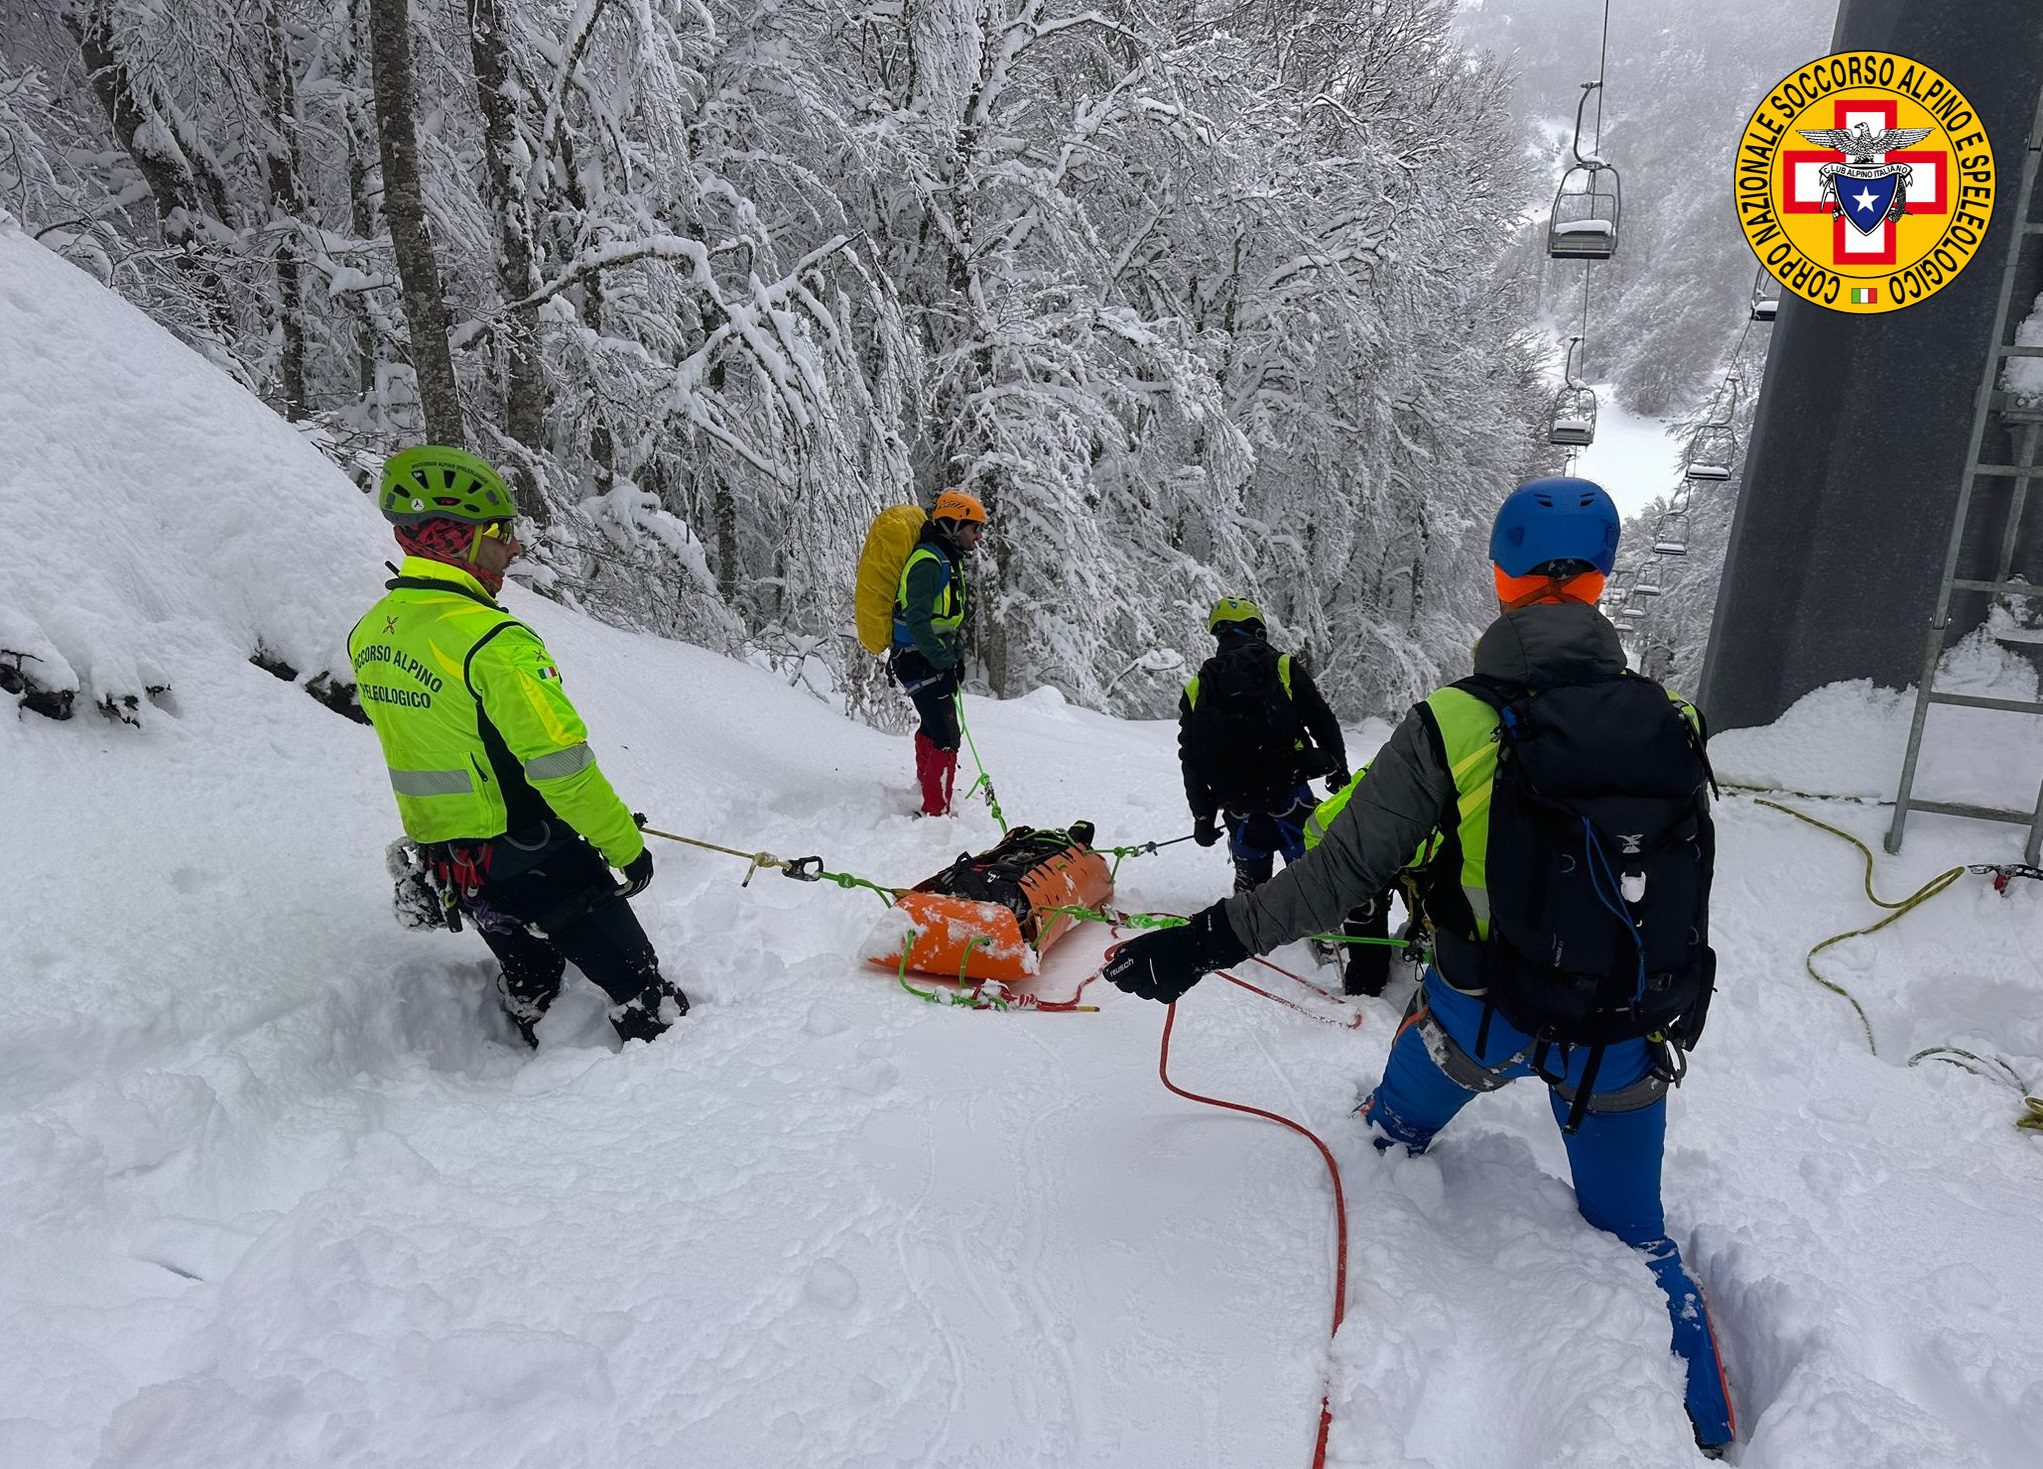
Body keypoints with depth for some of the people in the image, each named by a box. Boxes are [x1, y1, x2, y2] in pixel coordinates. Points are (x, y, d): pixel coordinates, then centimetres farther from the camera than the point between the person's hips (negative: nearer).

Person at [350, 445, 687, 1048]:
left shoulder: (368, 635, 2)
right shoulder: (491, 641, -25)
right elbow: (561, 764, -25)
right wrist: (626, 844, -13)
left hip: (443, 860, 8)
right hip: (533, 860, -8)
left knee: (530, 978, 28)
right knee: (639, 988, 7)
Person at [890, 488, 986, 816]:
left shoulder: (948, 559, 14)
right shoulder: (928, 562, -18)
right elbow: (917, 619, -26)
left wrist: (955, 658, 19)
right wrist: (944, 661, -29)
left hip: (936, 659, 11)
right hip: (921, 662, -11)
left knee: (932, 730, 27)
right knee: (946, 739, -14)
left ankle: (925, 787, 46)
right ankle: (936, 812, -9)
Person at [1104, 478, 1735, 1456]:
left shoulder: (1453, 725, -19)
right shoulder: (1671, 725, -8)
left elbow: (1340, 874, -19)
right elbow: (1689, 889, 5)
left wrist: (1205, 942, -11)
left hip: (1479, 1016, -2)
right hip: (1630, 1042, 2)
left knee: (1391, 1135, 30)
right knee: (1634, 1236, 25)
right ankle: (1710, 1432, 34)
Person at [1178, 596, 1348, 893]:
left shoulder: (1196, 689, 5)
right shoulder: (1283, 668, -3)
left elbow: (1191, 763, 7)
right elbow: (1323, 723, 0)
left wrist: (1202, 817, 16)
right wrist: (1340, 770, 15)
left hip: (1238, 810, 3)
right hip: (1289, 798, -3)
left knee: (1250, 878, 20)